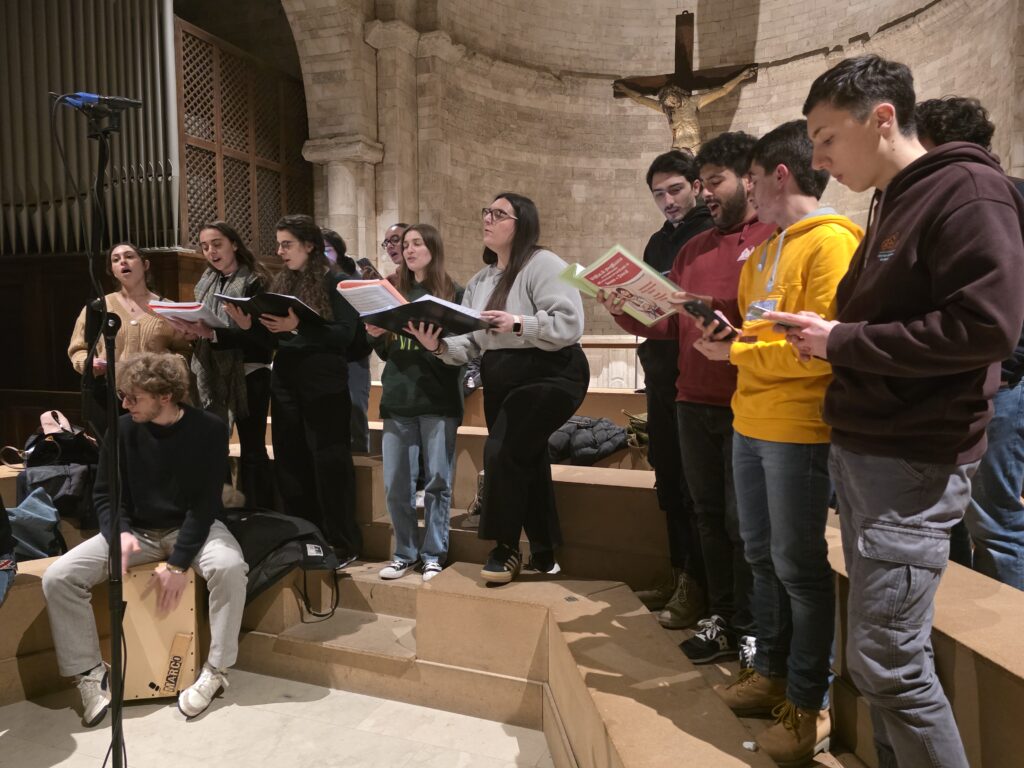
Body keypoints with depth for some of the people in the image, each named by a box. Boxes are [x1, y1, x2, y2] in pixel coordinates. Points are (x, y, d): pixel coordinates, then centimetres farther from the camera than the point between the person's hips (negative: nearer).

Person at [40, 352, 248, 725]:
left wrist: (178, 563, -23)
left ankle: (216, 670, -14)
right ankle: (91, 673, 0)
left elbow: (205, 503, -16)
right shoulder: (122, 430, -7)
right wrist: (119, 534, -20)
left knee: (229, 566, -34)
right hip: (135, 528, 4)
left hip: (193, 526, -3)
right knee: (58, 577, -17)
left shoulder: (208, 430, -17)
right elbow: (105, 494, 2)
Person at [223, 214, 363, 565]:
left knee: (328, 462, -2)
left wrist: (298, 326, -25)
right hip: (285, 383, 7)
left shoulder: (335, 281, -6)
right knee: (290, 462, 11)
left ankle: (342, 544, 10)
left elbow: (346, 333, -16)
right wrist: (249, 325, -5)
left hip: (324, 385, -6)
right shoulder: (280, 283, 12)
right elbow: (275, 339, 13)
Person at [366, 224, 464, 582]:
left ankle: (434, 554, 16)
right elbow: (386, 353, 18)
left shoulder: (454, 293, 2)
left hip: (438, 400, -4)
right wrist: (376, 335, -2)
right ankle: (404, 553, 21)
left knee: (436, 481, 2)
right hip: (397, 399, 4)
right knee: (396, 483, 6)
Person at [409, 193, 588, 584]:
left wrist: (518, 324, -32)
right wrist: (440, 346, -13)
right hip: (499, 380, 8)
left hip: (549, 374, -8)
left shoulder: (543, 264, -11)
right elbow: (469, 344, 7)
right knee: (524, 459, 12)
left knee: (502, 452, -17)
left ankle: (507, 548, 4)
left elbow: (570, 324, -24)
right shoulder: (479, 281, 14)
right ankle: (543, 554, 27)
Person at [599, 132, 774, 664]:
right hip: (693, 402, 6)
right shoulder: (693, 249, 17)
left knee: (744, 521, 3)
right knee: (709, 515, 13)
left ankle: (748, 631, 19)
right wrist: (624, 313, -3)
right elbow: (667, 324, 12)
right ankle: (720, 619, 27)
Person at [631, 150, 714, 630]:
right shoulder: (658, 242, 18)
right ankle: (679, 575, 26)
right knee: (668, 481, 13)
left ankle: (696, 586, 12)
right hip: (661, 375, 7)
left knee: (694, 487, -1)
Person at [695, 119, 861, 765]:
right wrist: (725, 335, 3)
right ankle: (772, 674, 31)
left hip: (798, 428, -8)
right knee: (763, 557, 16)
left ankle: (809, 704, 18)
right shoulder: (769, 249, 16)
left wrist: (735, 351, -15)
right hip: (750, 422, 9)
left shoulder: (830, 242, -11)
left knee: (798, 566, 2)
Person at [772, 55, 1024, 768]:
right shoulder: (891, 204, 17)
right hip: (860, 448, 9)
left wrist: (841, 341, -16)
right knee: (882, 649, 16)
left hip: (915, 461, -9)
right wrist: (824, 335, 2)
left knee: (885, 661, -4)